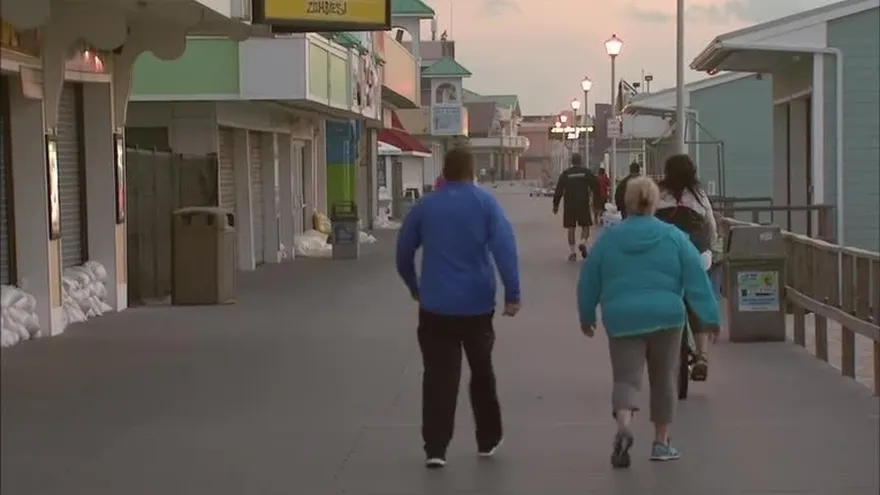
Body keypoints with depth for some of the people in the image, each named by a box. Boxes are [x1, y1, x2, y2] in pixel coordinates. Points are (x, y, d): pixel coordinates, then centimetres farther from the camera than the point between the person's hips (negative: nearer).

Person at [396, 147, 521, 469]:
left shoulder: (424, 207, 5)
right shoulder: (484, 202, -2)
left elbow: (403, 253, 10)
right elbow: (504, 247, -13)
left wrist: (415, 288, 26)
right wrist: (512, 293, -13)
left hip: (435, 306, 1)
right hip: (476, 303, -1)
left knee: (439, 377, 2)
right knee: (482, 372, 16)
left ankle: (435, 449, -5)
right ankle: (488, 440, 27)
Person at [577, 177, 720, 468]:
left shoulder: (608, 237, 4)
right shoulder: (673, 236, 1)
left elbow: (588, 281, 10)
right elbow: (696, 280, -3)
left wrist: (586, 316, 23)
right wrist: (711, 317, 1)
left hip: (622, 320, 0)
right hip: (665, 318, 0)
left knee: (626, 378, 2)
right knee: (663, 380, 14)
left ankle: (623, 425, -26)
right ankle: (661, 443, 19)